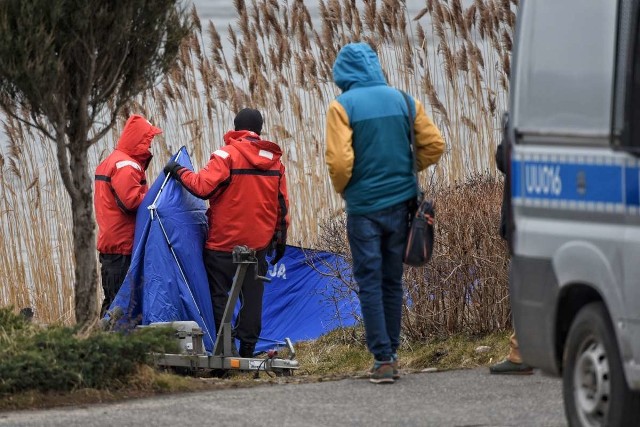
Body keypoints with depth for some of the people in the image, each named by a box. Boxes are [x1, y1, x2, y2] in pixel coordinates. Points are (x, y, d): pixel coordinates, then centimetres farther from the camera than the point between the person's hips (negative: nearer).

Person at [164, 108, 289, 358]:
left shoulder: (227, 154, -9)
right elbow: (282, 204, 12)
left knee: (218, 293, 3)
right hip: (259, 243, 5)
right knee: (252, 295, 9)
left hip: (224, 241, -5)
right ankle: (247, 349, 8)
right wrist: (280, 238, 20)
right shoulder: (274, 160, 8)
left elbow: (203, 187, -19)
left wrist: (179, 172, -3)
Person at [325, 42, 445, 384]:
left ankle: (383, 359, -4)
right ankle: (391, 355, 18)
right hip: (400, 202, 4)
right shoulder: (402, 100, 4)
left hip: (364, 206, -4)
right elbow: (434, 145, 3)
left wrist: (341, 188, 3)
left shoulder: (343, 106, -9)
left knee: (370, 282, 1)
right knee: (392, 281, 13)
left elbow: (340, 161, -16)